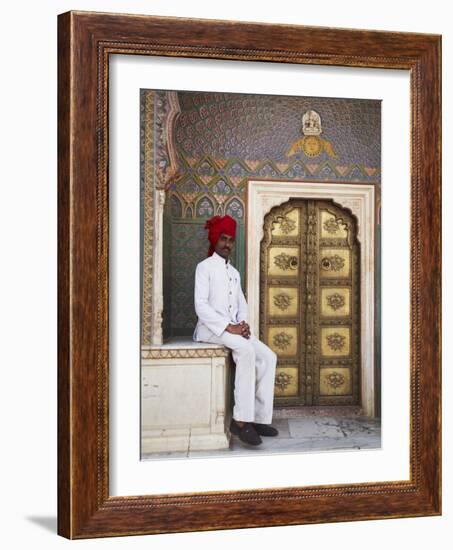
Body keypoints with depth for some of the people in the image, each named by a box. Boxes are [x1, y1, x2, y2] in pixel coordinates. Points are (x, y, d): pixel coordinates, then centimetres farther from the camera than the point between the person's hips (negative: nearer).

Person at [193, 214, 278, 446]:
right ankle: (241, 420, -31)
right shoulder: (205, 267, -1)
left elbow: (242, 304, 17)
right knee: (247, 351, -32)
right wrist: (228, 327, -20)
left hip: (234, 328, 7)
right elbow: (201, 305, -12)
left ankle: (260, 417, -10)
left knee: (268, 357, -13)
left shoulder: (234, 273, 22)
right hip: (212, 328, -7)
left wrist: (243, 323, -7)